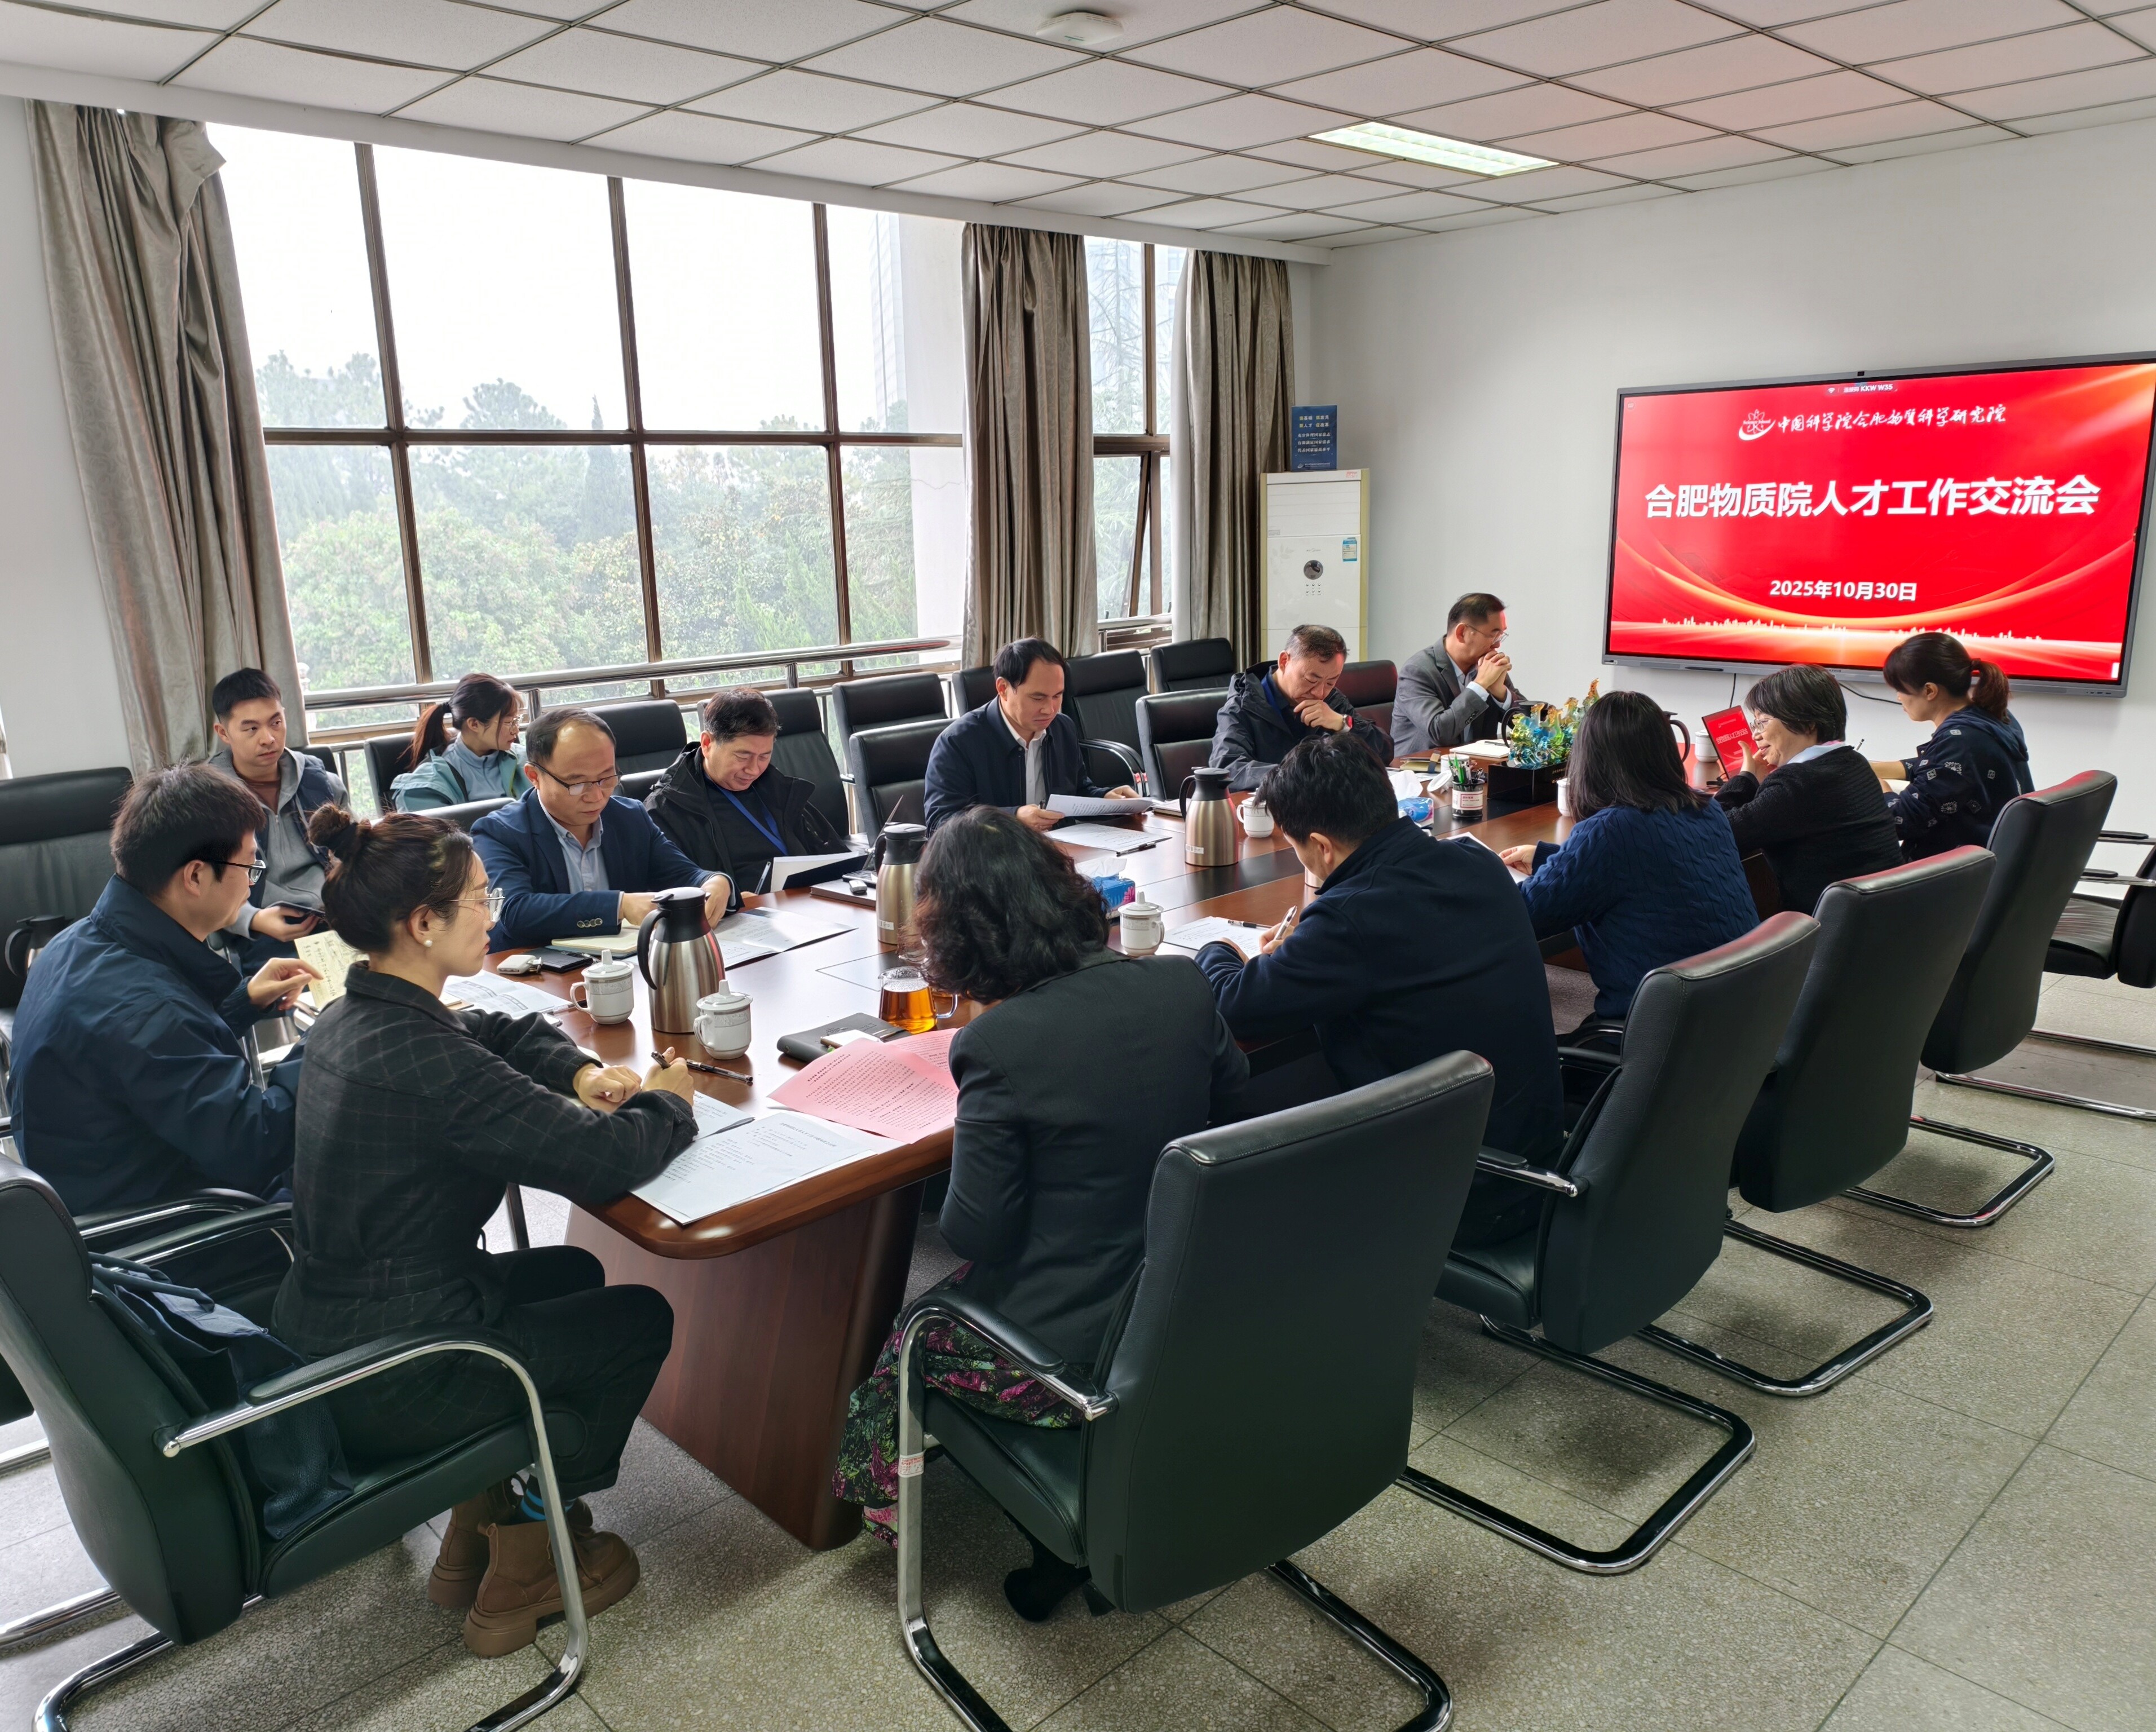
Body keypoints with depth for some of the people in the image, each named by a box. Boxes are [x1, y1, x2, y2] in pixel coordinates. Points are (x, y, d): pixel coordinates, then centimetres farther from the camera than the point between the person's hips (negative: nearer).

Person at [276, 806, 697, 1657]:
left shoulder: (350, 1016, 2)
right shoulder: (418, 1056, -29)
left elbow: (506, 1029, 18)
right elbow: (603, 1161, -29)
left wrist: (581, 1072, 0)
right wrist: (667, 1105, -8)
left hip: (327, 1332, 9)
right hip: (385, 1384, -9)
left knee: (571, 1272, 25)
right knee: (641, 1319, 9)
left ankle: (479, 1525, 31)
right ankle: (521, 1571, 26)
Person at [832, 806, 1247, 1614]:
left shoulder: (998, 1045, -25)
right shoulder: (1181, 985, -10)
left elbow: (976, 1233, -18)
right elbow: (1231, 1089, 9)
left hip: (1071, 1352, -6)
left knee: (902, 1343, 22)